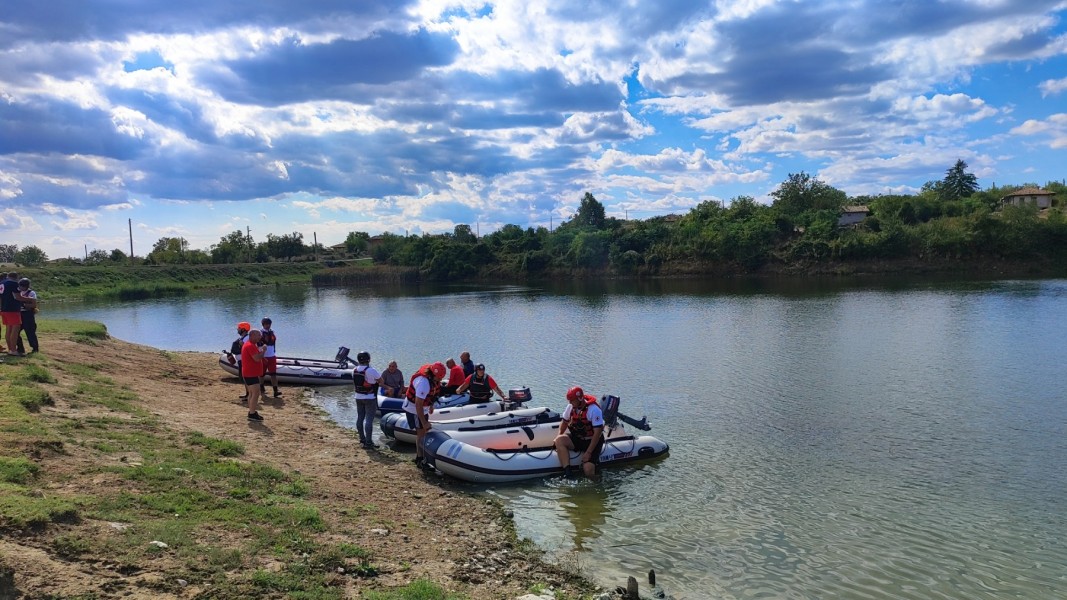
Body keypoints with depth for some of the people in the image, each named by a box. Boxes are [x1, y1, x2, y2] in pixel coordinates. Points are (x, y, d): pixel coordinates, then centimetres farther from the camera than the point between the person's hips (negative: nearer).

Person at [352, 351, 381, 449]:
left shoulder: (354, 370, 1)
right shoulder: (371, 371, -19)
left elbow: (355, 381, 12)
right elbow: (381, 381, -8)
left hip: (358, 397, 7)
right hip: (370, 398, -7)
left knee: (360, 418, 13)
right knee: (369, 420, -5)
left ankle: (362, 440, 21)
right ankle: (368, 442, -5)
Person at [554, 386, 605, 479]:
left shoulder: (594, 410, -21)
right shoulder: (571, 407, -3)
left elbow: (598, 432, -21)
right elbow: (564, 422, 14)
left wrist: (588, 453, -23)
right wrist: (559, 435, -5)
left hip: (592, 441, -5)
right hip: (576, 439, 6)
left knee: (588, 471, -23)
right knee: (559, 440, -25)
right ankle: (567, 472, -26)